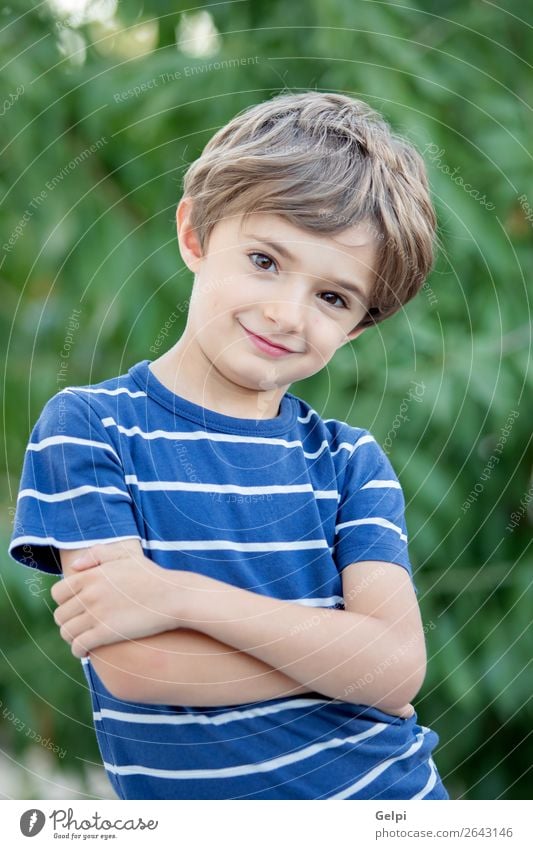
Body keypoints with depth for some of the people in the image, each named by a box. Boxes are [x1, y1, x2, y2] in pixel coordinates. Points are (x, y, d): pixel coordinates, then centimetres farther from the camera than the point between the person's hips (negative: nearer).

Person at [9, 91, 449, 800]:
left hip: (387, 793, 5)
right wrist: (338, 652, -14)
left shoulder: (351, 462, -2)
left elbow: (398, 665, -15)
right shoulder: (87, 426, -8)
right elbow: (132, 666, -17)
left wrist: (183, 595, -22)